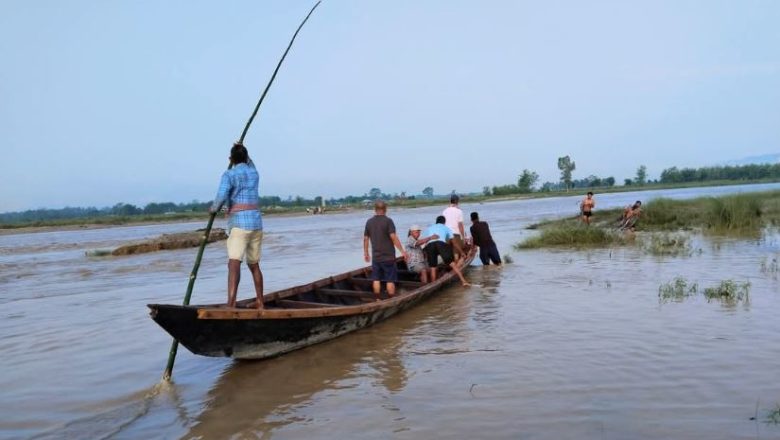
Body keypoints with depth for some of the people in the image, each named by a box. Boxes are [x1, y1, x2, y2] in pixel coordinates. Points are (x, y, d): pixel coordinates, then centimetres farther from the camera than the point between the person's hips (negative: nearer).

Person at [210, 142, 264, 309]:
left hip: (239, 223, -6)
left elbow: (221, 197, -17)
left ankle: (231, 303, -33)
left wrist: (213, 209, 3)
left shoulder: (229, 175, -4)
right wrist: (245, 153, 54)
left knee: (234, 263, -18)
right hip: (256, 222, 6)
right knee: (254, 265, 18)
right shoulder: (254, 173, 15)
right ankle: (260, 303, 25)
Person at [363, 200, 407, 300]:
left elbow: (365, 239, 9)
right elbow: (393, 237, -18)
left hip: (376, 257, 4)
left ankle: (377, 300, 13)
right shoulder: (388, 221, -11)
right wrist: (402, 251, -14)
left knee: (376, 279, 11)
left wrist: (366, 253, 19)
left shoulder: (369, 222, 5)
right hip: (388, 256, -4)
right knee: (390, 280, 2)